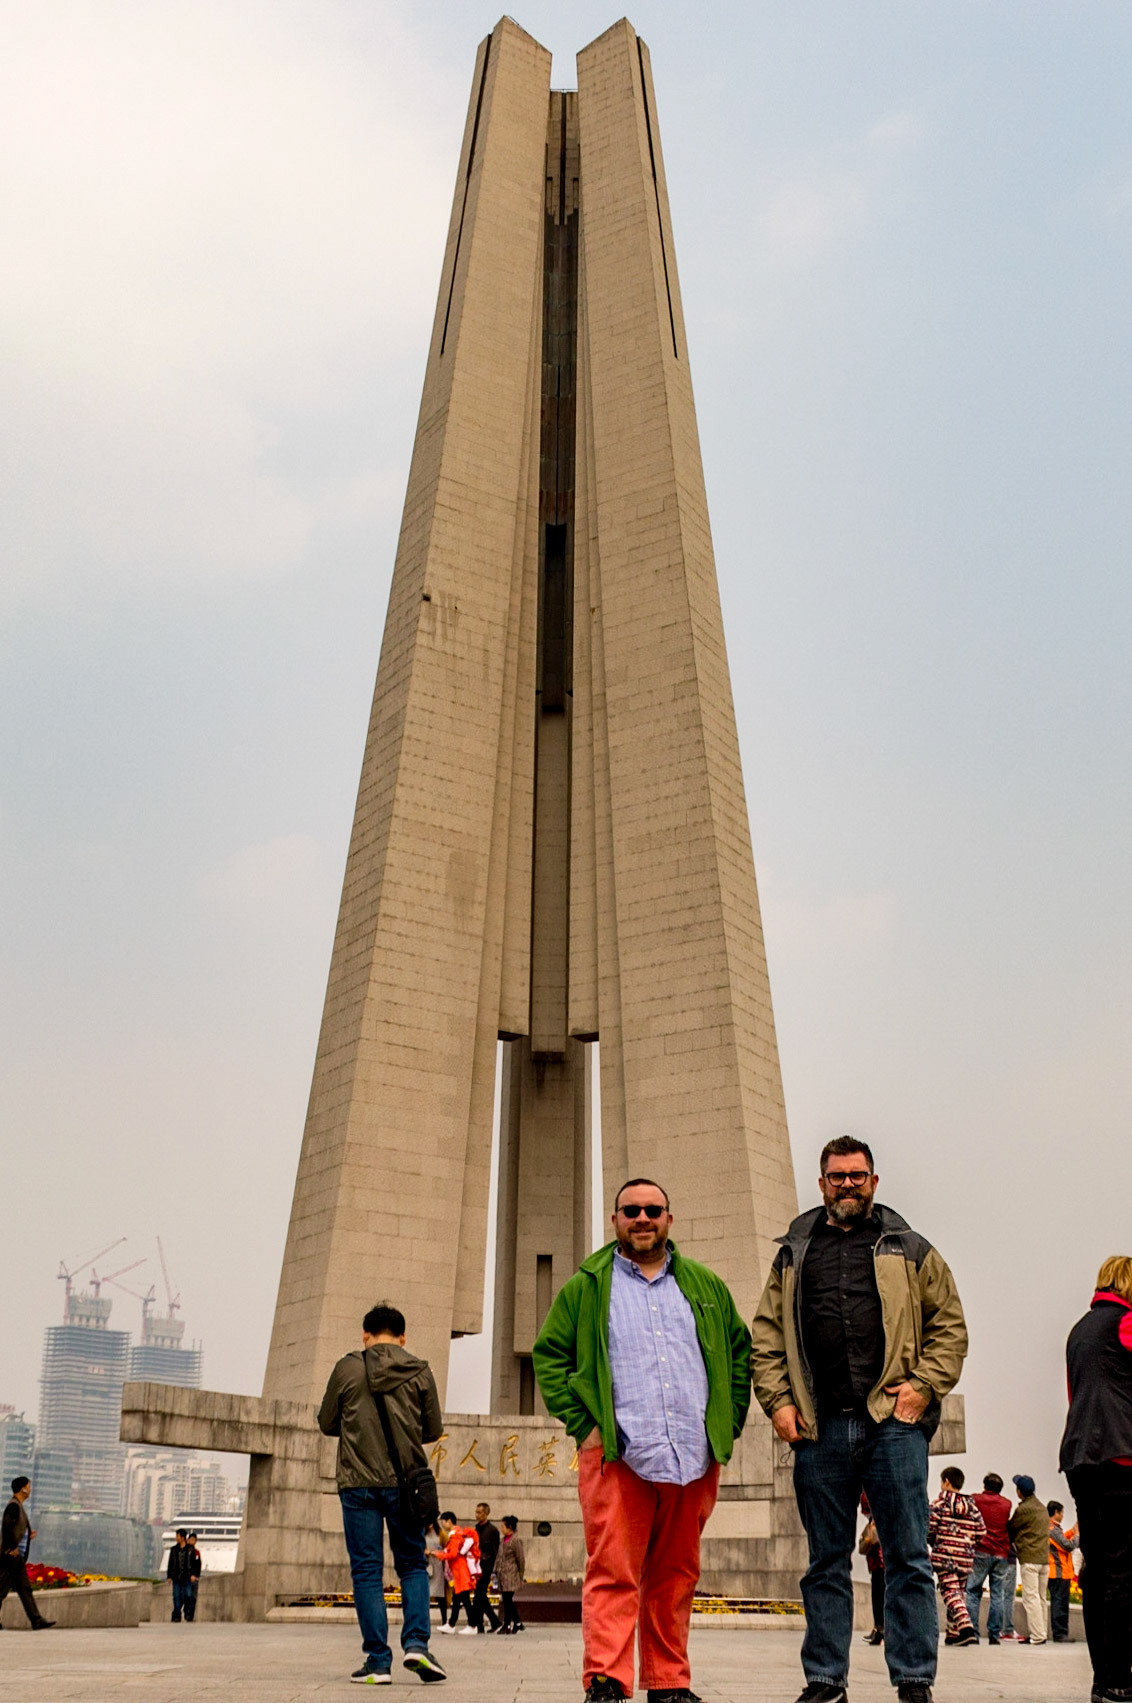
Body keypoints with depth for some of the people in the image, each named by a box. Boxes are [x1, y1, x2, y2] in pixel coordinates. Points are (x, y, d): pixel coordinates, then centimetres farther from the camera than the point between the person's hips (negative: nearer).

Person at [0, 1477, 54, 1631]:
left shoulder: (19, 1506, 17)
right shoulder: (14, 1506, -13)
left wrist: (28, 1534, 11)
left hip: (18, 1557, 10)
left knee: (25, 1589, 6)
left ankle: (36, 1621, 5)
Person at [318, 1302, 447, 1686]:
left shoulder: (348, 1368, -1)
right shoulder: (419, 1371, 2)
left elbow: (327, 1424, 8)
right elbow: (433, 1429, 8)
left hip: (358, 1482, -1)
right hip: (405, 1481, 1)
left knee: (366, 1570, 6)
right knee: (412, 1564, 13)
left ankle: (378, 1661, 2)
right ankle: (416, 1642, -3)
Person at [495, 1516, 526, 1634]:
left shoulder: (516, 1540, -12)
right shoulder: (504, 1539, 15)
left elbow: (521, 1559, -10)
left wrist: (520, 1576, -7)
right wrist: (496, 1572, 14)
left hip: (511, 1575, -9)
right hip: (503, 1575, 9)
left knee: (507, 1601, -6)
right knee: (507, 1601, 11)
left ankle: (507, 1625, 0)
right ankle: (518, 1624, 19)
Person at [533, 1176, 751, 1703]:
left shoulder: (705, 1286, 15)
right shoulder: (586, 1287, 7)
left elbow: (740, 1352, 20)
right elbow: (549, 1355, 6)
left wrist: (729, 1422, 10)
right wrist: (581, 1424, -3)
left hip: (694, 1457, 3)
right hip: (616, 1456, -3)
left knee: (675, 1576, 10)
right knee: (612, 1574, -7)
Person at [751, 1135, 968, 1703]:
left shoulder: (909, 1250, 10)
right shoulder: (793, 1254, 14)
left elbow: (949, 1325, 9)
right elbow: (765, 1337, 13)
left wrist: (924, 1385, -4)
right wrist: (778, 1400, 2)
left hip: (893, 1423, -1)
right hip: (819, 1427, 2)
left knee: (907, 1558, 1)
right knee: (826, 1561, 9)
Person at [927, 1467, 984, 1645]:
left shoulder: (940, 1502, -3)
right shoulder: (971, 1505, 10)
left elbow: (929, 1527, -8)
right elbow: (981, 1532, 6)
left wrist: (933, 1542, 12)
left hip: (944, 1554, -5)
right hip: (966, 1556, 5)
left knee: (950, 1590, -9)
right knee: (960, 1591, 14)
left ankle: (965, 1626, -29)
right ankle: (953, 1634, 15)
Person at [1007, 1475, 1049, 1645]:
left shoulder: (1023, 1509, -11)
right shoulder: (1042, 1508, 14)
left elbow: (1010, 1528, -2)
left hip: (1029, 1559, -8)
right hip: (1044, 1558, 8)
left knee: (1031, 1598, -6)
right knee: (1041, 1598, 13)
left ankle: (1036, 1635, -9)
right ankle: (1041, 1633, 14)